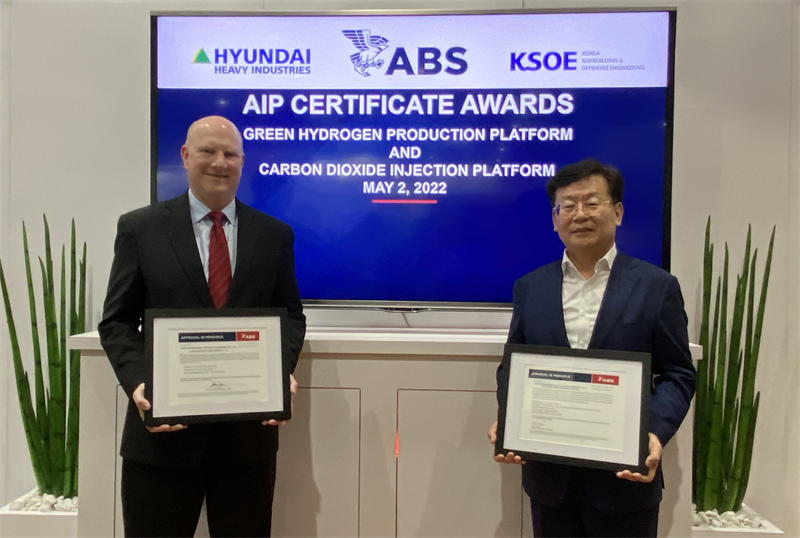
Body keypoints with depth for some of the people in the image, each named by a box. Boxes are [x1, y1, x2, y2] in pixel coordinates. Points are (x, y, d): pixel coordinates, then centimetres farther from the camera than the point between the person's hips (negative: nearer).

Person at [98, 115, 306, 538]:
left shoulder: (275, 234, 5)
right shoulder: (139, 229, 2)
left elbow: (291, 316, 7)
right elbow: (117, 321, 2)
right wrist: (137, 383, -15)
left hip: (250, 429, 2)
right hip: (162, 428, -1)